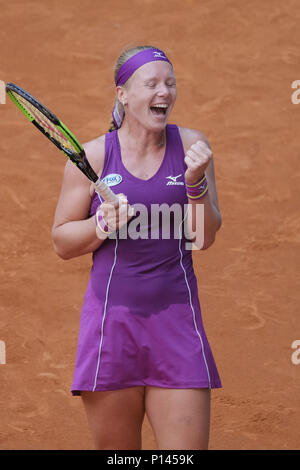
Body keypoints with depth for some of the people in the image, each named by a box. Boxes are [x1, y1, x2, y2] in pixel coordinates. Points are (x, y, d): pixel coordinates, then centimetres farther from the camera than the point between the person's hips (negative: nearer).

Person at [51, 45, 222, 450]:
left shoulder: (191, 145, 6)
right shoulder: (93, 156, 2)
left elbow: (205, 237, 4)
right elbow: (61, 241, 7)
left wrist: (195, 182, -12)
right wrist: (103, 224, -11)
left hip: (177, 323, 1)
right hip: (112, 321, -1)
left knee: (188, 447, -6)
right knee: (114, 450, 4)